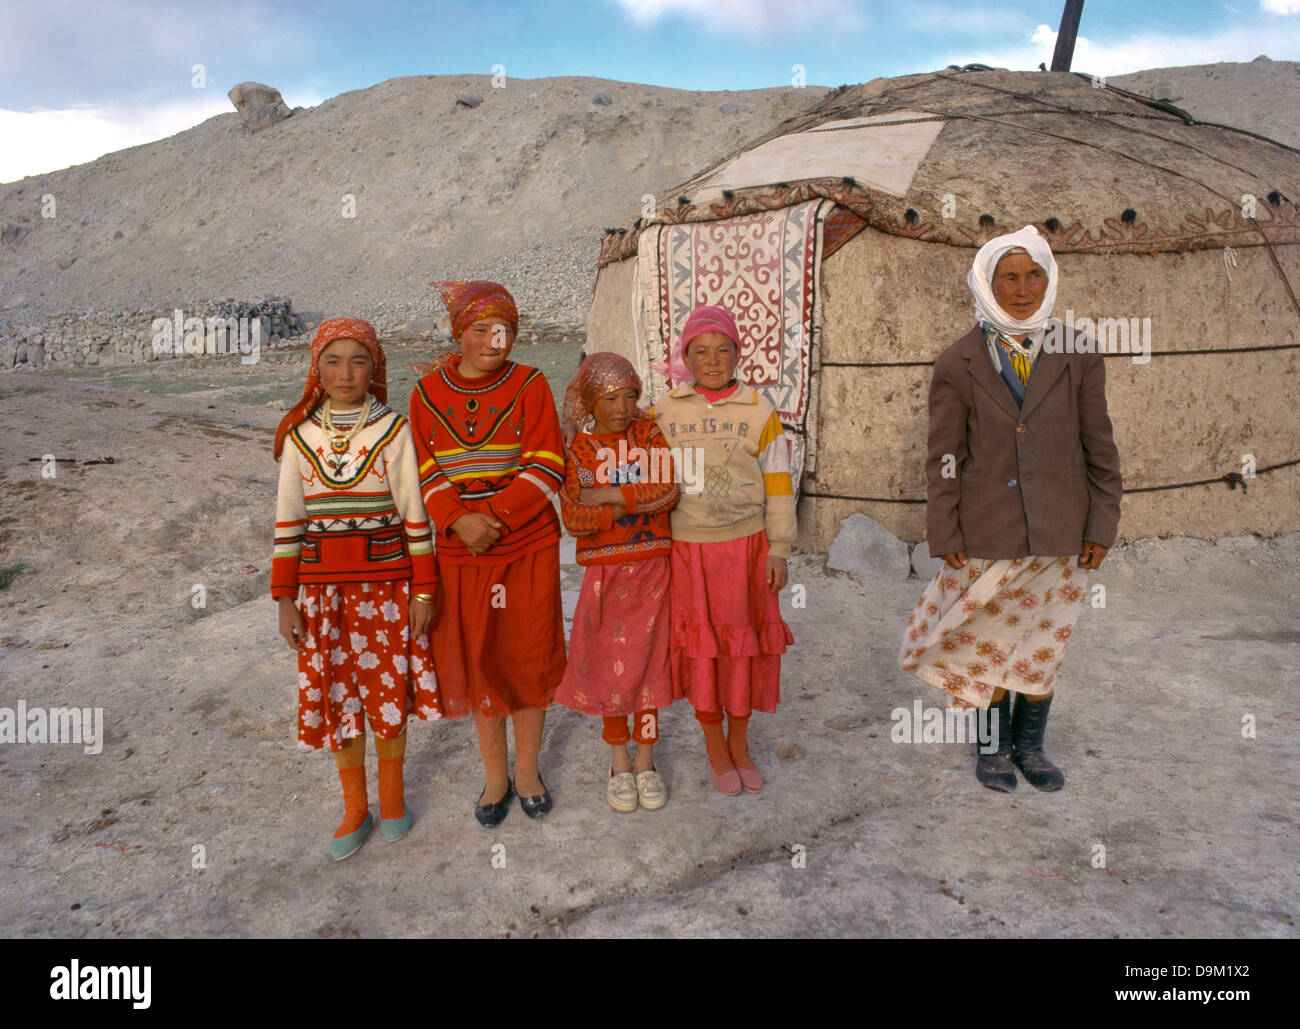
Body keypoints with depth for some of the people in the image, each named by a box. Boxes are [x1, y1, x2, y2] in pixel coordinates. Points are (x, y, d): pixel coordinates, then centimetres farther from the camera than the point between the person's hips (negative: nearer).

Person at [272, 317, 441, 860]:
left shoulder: (393, 430, -4)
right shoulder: (300, 436, 2)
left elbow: (415, 514, -2)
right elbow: (288, 520, 5)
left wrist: (424, 589, -3)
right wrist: (285, 600, 2)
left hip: (387, 579, -2)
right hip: (323, 586, 2)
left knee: (389, 691, 7)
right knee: (337, 694, 9)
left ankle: (391, 794, 30)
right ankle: (354, 809, 26)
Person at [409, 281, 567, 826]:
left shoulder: (530, 385, -2)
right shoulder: (429, 393, 3)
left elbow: (546, 467, -9)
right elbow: (427, 472, 0)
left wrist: (496, 516, -18)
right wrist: (459, 519, -17)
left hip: (528, 546, -1)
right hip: (460, 551, 1)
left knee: (529, 654, 8)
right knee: (477, 659, 10)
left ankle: (527, 767, 28)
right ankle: (495, 773, 28)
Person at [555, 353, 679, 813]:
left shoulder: (650, 434, 3)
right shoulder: (579, 449, -1)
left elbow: (666, 489, -12)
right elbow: (573, 517, -12)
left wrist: (606, 495, -15)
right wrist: (635, 502, -18)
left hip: (652, 566, 1)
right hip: (605, 569, 0)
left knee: (646, 659, 5)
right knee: (609, 662, 6)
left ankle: (645, 760, 22)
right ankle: (619, 760, 25)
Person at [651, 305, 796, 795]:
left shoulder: (759, 412, 1)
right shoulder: (664, 412, 3)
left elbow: (778, 486, 2)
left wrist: (778, 550, -1)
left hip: (744, 546, 0)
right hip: (686, 548, 0)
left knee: (742, 641, 8)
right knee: (700, 644, 6)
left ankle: (740, 742, 28)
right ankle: (715, 747, 25)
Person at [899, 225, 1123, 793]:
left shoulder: (1078, 358, 1)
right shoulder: (957, 365, -2)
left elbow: (1099, 448, 5)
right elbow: (943, 459, -1)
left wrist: (1102, 527, 2)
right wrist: (945, 536, -5)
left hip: (1061, 536, 2)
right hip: (986, 535, -1)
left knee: (1044, 647, 12)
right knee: (987, 643, 7)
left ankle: (1030, 745, 32)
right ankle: (994, 744, 29)